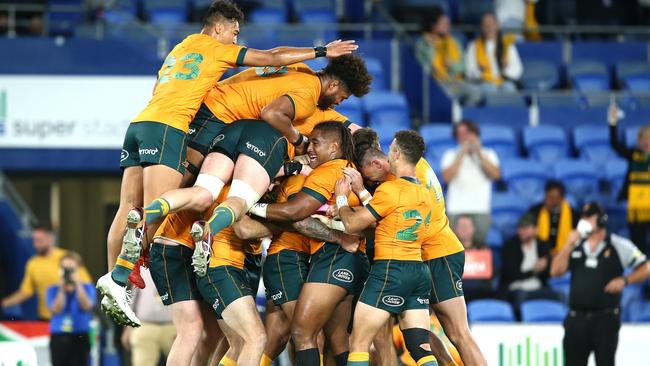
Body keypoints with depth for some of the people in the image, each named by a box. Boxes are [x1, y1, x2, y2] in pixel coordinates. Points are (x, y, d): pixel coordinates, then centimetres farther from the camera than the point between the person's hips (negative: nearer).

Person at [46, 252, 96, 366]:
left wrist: (78, 285, -14)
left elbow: (87, 306, -13)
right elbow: (55, 310, -9)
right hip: (59, 338, 1)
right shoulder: (53, 290, 6)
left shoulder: (87, 288, 5)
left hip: (79, 338, -1)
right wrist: (62, 289, -14)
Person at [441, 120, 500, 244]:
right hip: (456, 210, -1)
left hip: (481, 210, 1)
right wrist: (461, 154, -4)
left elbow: (496, 174, -3)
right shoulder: (451, 155, 10)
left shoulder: (488, 154, 13)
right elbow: (447, 177, -5)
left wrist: (479, 153, -3)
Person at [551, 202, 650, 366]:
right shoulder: (576, 246, 12)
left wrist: (624, 280, -13)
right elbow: (556, 271, 1)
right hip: (576, 320, 4)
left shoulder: (618, 245, -1)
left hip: (605, 320, -4)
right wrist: (569, 244, -7)